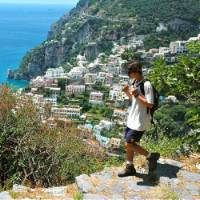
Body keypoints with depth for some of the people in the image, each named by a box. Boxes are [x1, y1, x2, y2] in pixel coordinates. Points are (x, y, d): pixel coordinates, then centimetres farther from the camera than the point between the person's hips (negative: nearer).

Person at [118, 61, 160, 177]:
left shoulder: (146, 85, -19)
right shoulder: (135, 83, 8)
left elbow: (150, 104, -21)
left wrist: (137, 95, -24)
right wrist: (127, 92, 3)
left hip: (140, 121, -9)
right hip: (132, 119, 9)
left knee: (129, 144, -9)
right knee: (129, 144, 14)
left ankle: (151, 156, 6)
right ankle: (130, 168, 27)